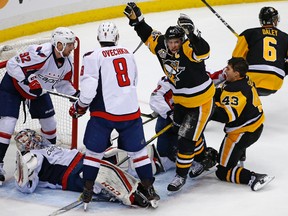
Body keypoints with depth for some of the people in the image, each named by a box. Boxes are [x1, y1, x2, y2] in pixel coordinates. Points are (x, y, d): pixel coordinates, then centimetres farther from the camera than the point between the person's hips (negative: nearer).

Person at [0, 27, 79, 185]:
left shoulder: (67, 62, -11)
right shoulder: (41, 54, -37)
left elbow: (62, 83, 5)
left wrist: (76, 95, -11)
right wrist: (29, 81, -41)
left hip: (38, 90, 8)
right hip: (14, 85, -8)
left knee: (49, 121, 11)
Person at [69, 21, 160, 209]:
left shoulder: (94, 57, -6)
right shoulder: (128, 53, 11)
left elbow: (89, 88, -13)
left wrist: (79, 107, 4)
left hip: (104, 113, -3)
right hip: (131, 111, 3)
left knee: (94, 151, 11)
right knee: (138, 150, 14)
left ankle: (87, 191, 10)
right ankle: (149, 190, 14)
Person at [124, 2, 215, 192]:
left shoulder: (188, 48, -28)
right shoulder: (162, 47, -8)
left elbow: (203, 51, -48)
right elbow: (148, 35, 6)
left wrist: (192, 32, -59)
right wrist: (136, 19, -6)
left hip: (201, 101, -9)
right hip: (181, 100, 9)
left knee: (186, 139, -6)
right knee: (181, 130, 25)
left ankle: (181, 175, 9)